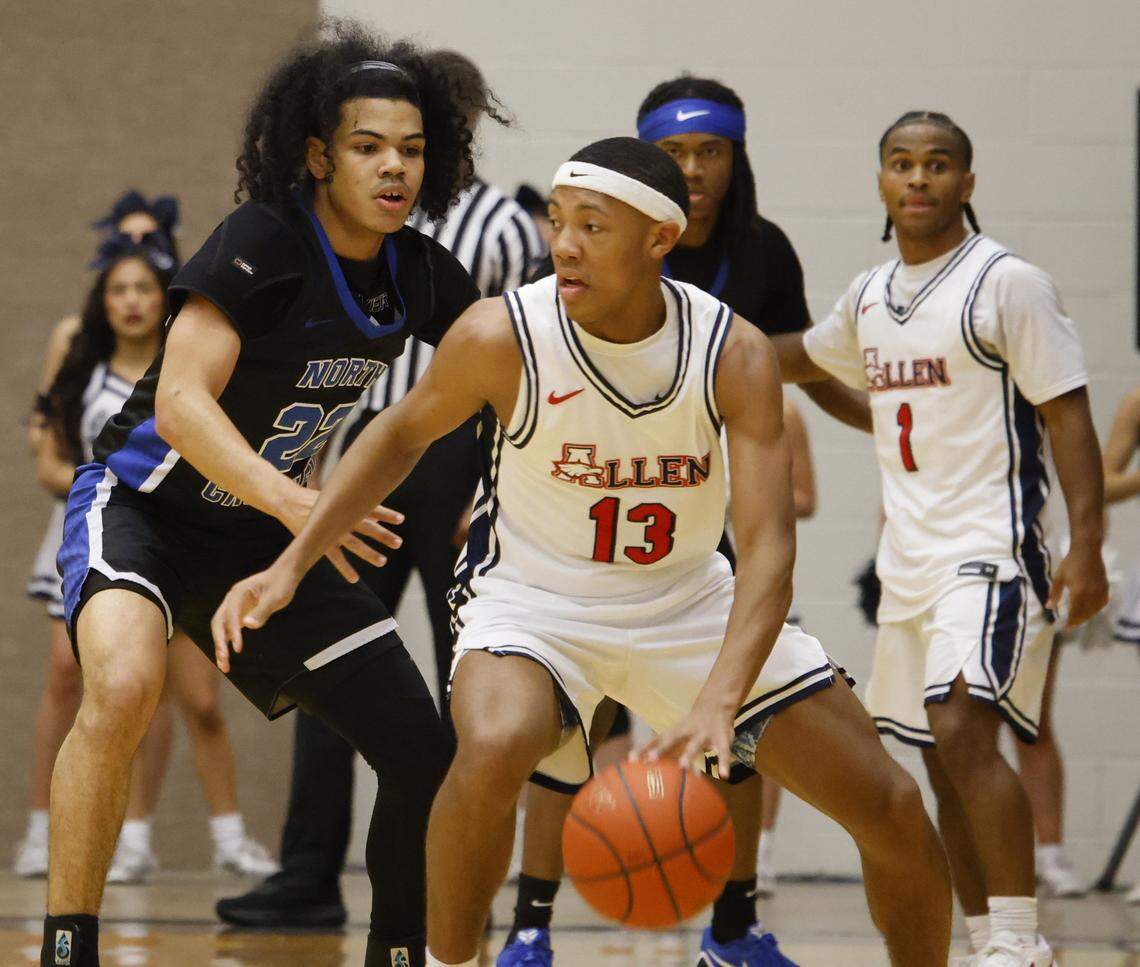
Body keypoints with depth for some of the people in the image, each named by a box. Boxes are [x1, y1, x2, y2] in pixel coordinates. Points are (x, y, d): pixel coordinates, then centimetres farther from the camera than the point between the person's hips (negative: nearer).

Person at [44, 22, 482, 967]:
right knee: (123, 685, -37)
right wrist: (286, 499, -47)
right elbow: (180, 403, -32)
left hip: (269, 535, 7)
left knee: (426, 753, 0)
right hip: (146, 505, -7)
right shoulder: (261, 244, -23)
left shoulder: (422, 275, -4)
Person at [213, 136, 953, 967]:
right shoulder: (502, 336, -20)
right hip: (534, 594, -2)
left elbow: (768, 546, -26)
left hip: (688, 601, 2)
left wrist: (719, 700, -41)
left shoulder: (736, 355, -19)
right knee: (493, 749, -37)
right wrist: (290, 567, -4)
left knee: (892, 811, -2)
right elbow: (404, 434, 0)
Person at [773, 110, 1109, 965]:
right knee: (945, 762, 10)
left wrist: (1087, 546, -19)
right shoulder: (870, 298, 13)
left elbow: (1067, 415, -11)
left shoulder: (1007, 284, -8)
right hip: (909, 557, 8)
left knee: (963, 730, -23)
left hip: (992, 548, -8)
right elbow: (806, 357, 35)